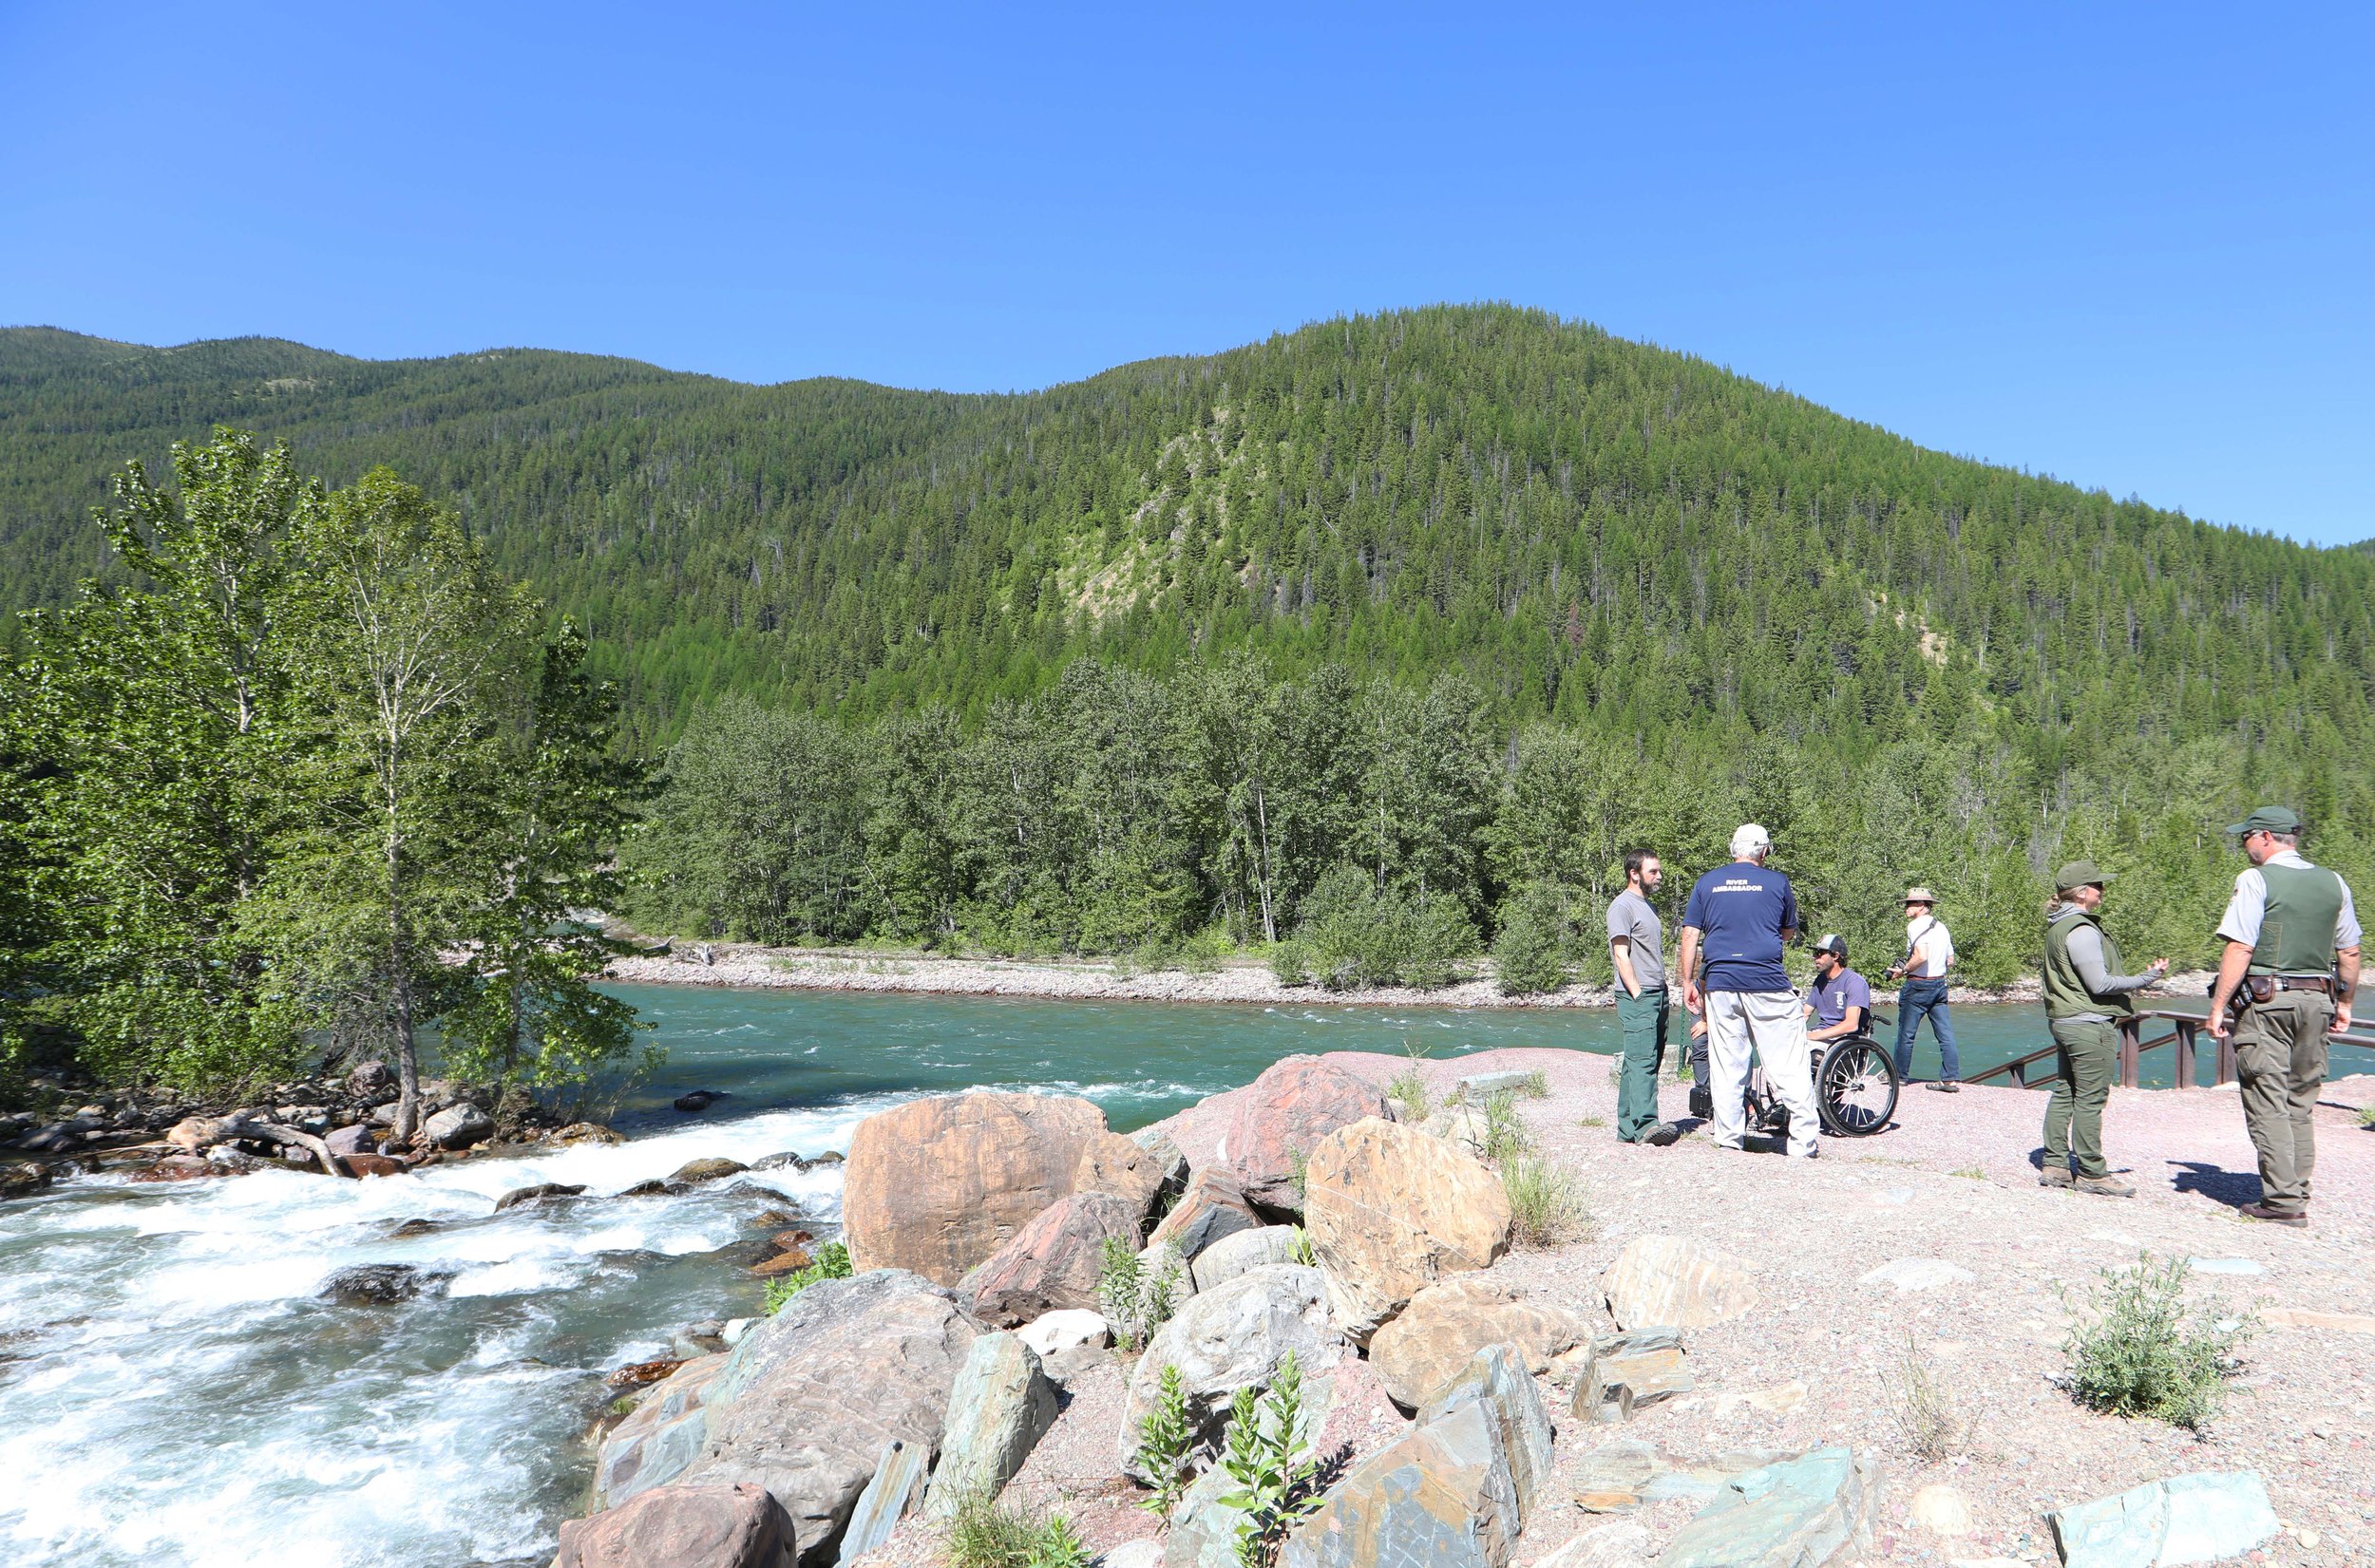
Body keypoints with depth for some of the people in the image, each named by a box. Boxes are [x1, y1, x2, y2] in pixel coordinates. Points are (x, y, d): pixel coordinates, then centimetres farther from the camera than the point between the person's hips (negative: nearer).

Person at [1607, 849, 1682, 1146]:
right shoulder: (1622, 905, -6)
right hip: (1637, 998, -9)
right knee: (1642, 1060, -16)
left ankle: (1628, 1128, 11)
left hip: (1658, 996, 9)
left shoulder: (1647, 905, 23)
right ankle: (1645, 1125, -21)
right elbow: (1621, 955, -13)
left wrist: (1664, 998, 19)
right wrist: (1638, 994, -18)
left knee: (1645, 1062, 8)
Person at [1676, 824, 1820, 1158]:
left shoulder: (1706, 883, 8)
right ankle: (1803, 1141, 2)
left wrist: (1688, 983, 9)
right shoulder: (1777, 882, 3)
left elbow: (1690, 935, 4)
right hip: (1768, 984, -2)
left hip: (1720, 984, 3)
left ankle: (1728, 1138, 12)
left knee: (1726, 1067, 8)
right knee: (1788, 1065, 2)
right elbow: (1789, 933, 15)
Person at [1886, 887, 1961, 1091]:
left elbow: (1921, 956, -25)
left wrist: (1903, 970, -13)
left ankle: (1900, 1075, 14)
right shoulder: (1941, 927, 11)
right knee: (1945, 1034, 5)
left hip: (1918, 985, -7)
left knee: (1906, 1033, 5)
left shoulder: (1916, 925, -14)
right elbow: (1950, 961, 13)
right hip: (1940, 984, 8)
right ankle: (1952, 1079, 2)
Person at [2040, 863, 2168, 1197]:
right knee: (2090, 1100, -4)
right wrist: (2146, 978, -9)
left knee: (2063, 1093, 12)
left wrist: (2125, 990, 25)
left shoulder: (2058, 926, 14)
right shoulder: (2081, 929, -17)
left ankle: (2055, 1165, 16)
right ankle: (2091, 1174, 2)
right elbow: (2100, 984, -18)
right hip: (2090, 1025, -10)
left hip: (2063, 1020, 10)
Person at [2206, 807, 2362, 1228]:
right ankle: (2297, 1192, 17)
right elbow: (2350, 952, 16)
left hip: (2266, 1000, -6)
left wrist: (2218, 1007, -11)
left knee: (2268, 1104, -2)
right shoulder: (2333, 883, 12)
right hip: (2317, 1000, 6)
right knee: (2301, 1103, 14)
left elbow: (2240, 949, -14)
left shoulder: (2257, 880, -8)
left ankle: (2283, 1201, -3)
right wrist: (2344, 1003, 28)